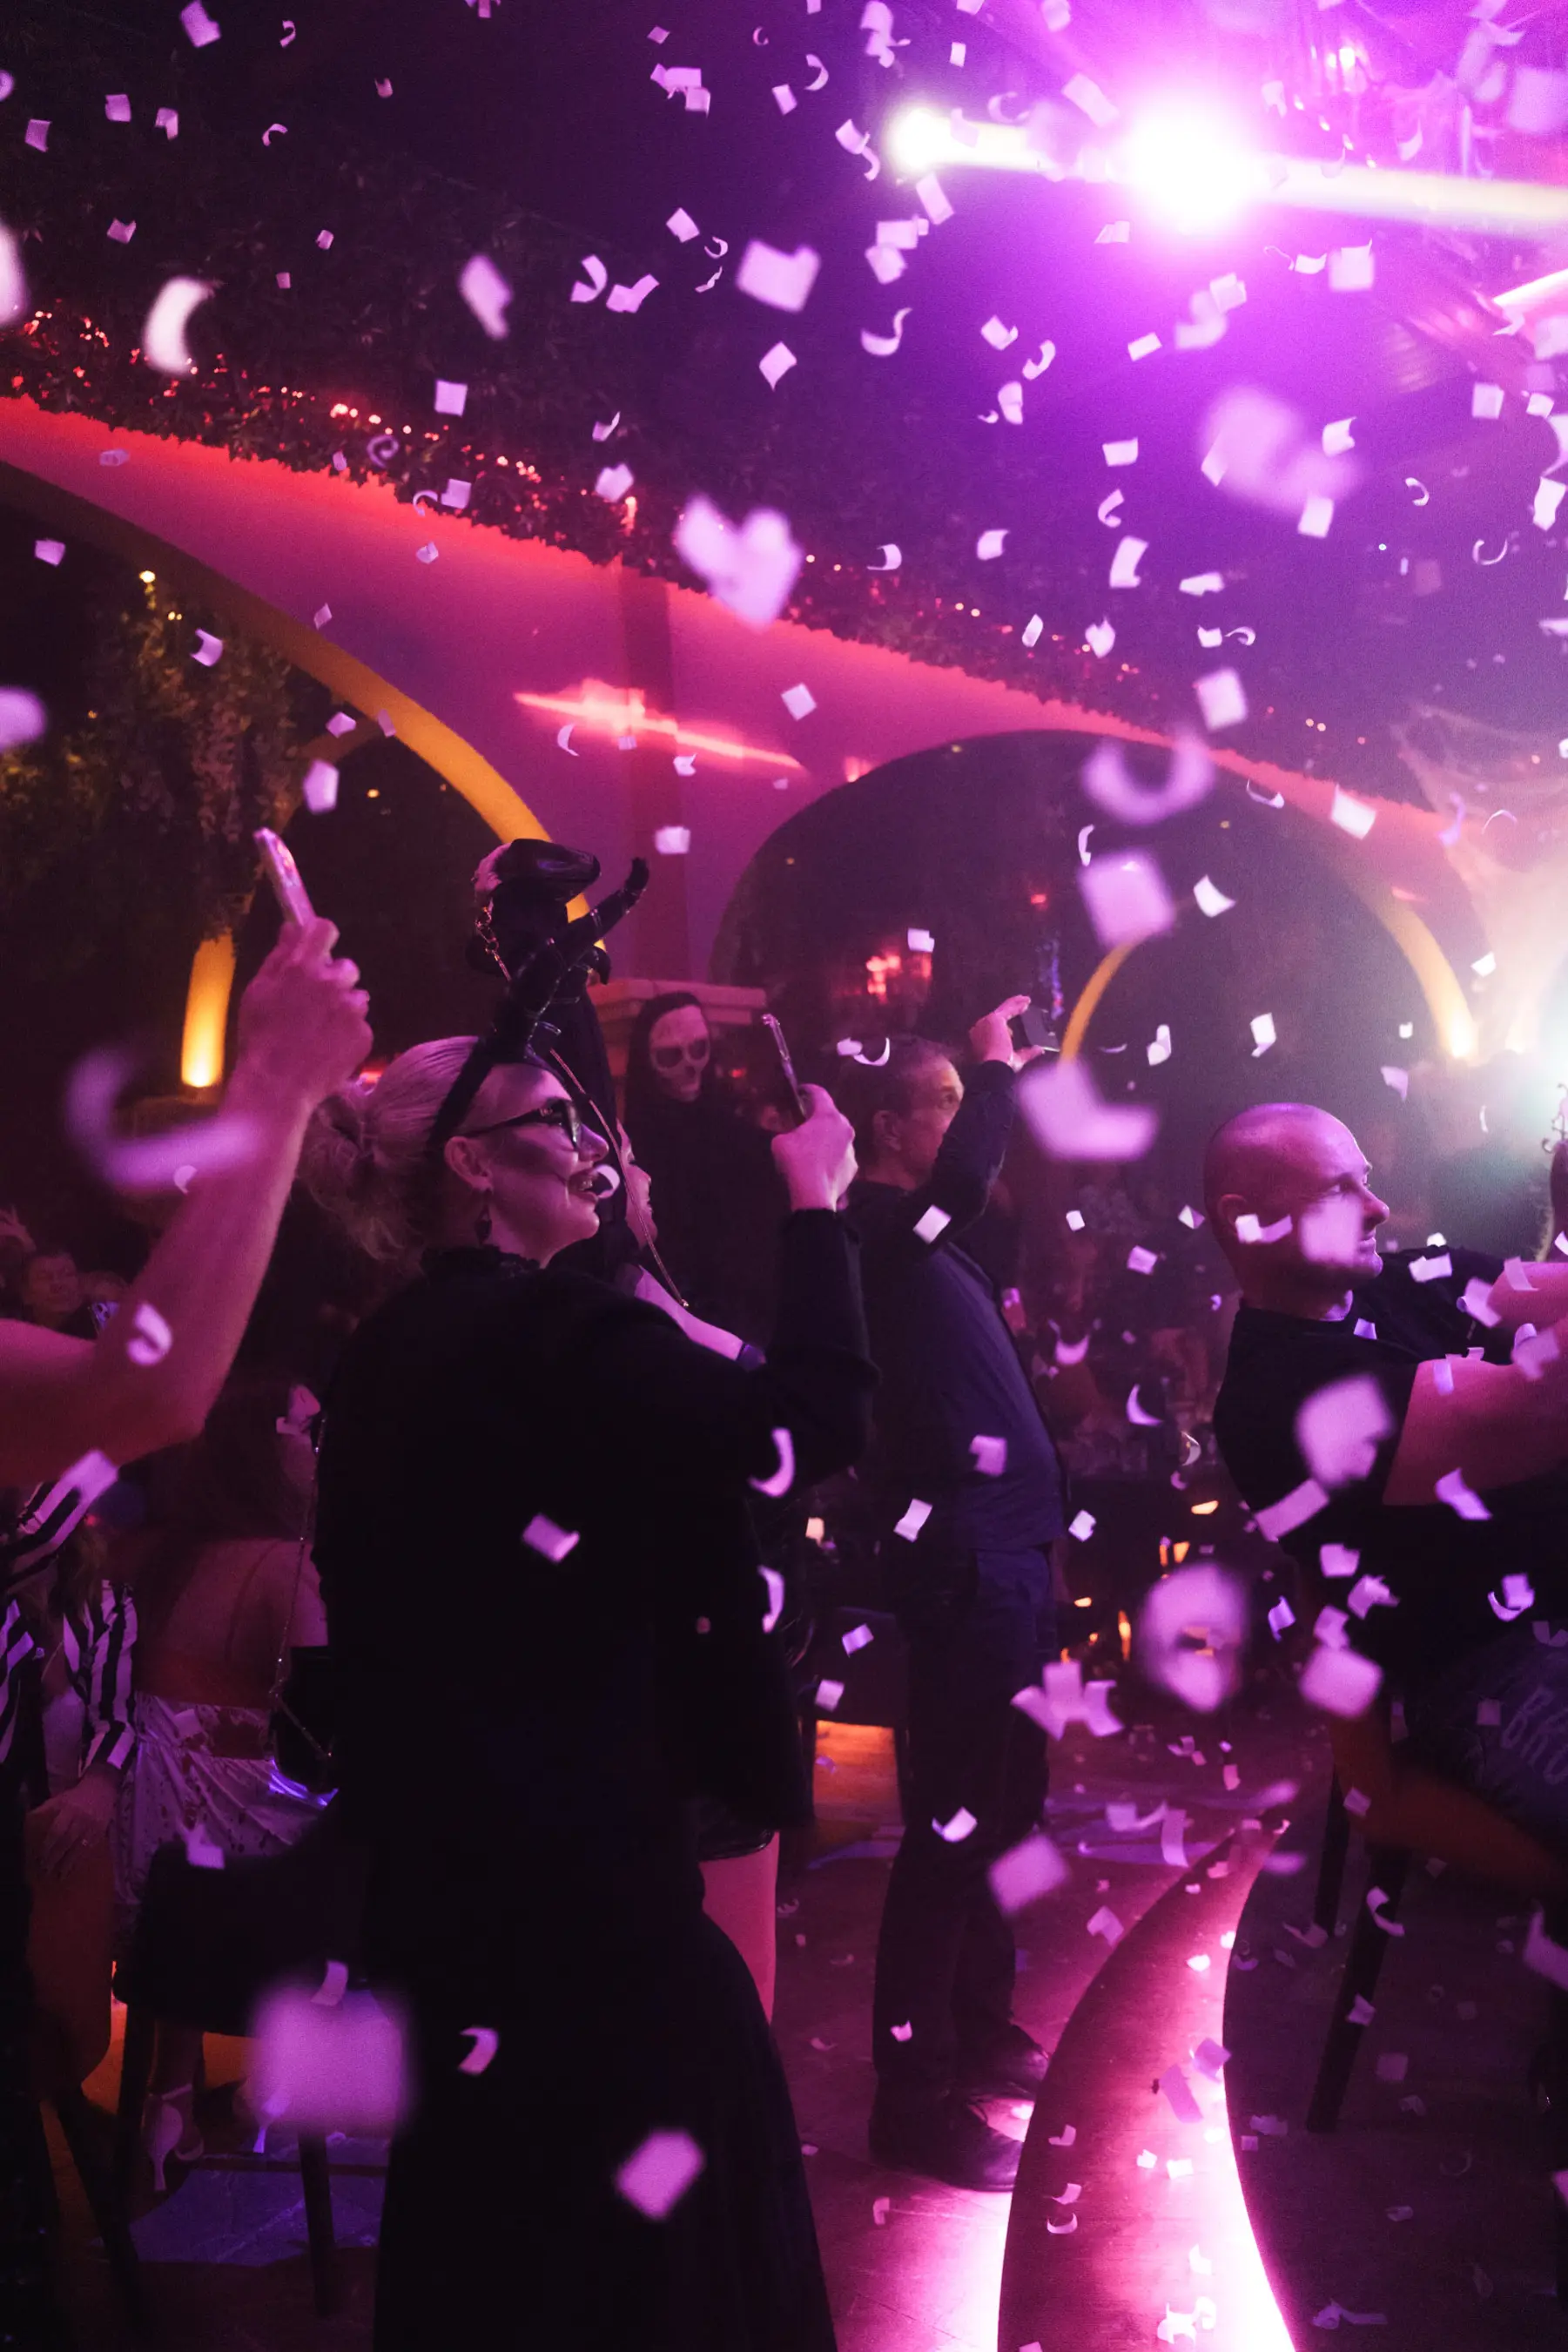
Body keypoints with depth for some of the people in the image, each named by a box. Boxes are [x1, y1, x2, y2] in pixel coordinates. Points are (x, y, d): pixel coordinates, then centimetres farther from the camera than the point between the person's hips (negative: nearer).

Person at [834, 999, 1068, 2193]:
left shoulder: (927, 1240, 16)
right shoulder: (876, 1229, -14)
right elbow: (963, 1181, -31)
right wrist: (997, 1066, -18)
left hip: (1007, 1556, 10)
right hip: (964, 1566, -10)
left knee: (1005, 1808, 19)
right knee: (954, 1823, -6)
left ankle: (980, 2026, 34)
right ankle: (915, 2094, 3)